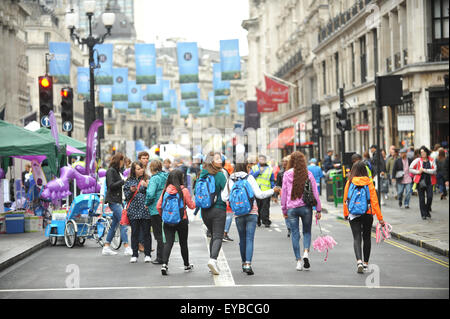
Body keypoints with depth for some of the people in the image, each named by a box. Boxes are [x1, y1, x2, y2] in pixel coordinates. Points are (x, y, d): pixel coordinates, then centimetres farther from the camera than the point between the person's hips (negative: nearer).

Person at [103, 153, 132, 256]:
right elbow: (111, 185, -18)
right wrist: (123, 181, -16)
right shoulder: (110, 171, -9)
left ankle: (106, 248, 15)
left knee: (114, 224, 10)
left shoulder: (116, 171, 18)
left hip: (117, 201, 10)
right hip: (113, 200, -10)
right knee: (123, 223, -12)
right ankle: (127, 248, -14)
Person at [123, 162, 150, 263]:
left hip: (145, 210, -1)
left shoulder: (146, 180, 6)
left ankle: (147, 254, 8)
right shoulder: (129, 181, 9)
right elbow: (126, 196, 10)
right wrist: (131, 191, -9)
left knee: (146, 232, 0)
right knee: (135, 233, 3)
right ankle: (134, 255, 10)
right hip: (133, 210, 1)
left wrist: (146, 186, -15)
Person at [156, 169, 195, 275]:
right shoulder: (184, 190, -11)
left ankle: (164, 264, -20)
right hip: (182, 221, -2)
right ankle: (186, 265, 28)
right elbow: (191, 206, -4)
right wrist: (194, 202, 18)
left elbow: (158, 206, -2)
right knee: (183, 243, 13)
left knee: (168, 242, -1)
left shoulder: (166, 190, -3)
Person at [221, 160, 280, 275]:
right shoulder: (249, 178, -4)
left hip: (238, 214, 3)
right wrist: (273, 190, 3)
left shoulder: (230, 180, 4)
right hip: (251, 213, -3)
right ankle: (248, 264, -16)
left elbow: (224, 198, 1)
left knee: (242, 239, 15)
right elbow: (259, 194, -8)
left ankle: (244, 263, 21)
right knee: (250, 239, -5)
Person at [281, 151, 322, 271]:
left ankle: (298, 261, 6)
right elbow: (315, 192, 0)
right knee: (307, 231, 15)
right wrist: (318, 209, 6)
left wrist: (284, 209, 10)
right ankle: (306, 252, -9)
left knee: (295, 234, 7)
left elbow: (284, 192, 1)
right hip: (306, 207, 0)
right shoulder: (308, 174, -2)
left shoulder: (287, 174, -2)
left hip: (291, 208, 0)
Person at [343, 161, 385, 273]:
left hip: (353, 214, -1)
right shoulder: (369, 183, -6)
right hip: (367, 214, 1)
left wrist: (345, 214, 17)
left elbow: (345, 200, 2)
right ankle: (366, 263, 26)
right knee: (366, 238, 17)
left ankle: (359, 261, -23)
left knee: (357, 238, -1)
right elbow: (374, 201, -7)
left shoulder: (349, 182, -5)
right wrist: (380, 218, -4)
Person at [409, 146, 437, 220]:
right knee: (421, 199, 1)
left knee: (430, 197, -10)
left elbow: (434, 170, -8)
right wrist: (418, 172, -11)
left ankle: (427, 211, 15)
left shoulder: (431, 160, 3)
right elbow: (410, 169, 1)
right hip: (420, 182, 0)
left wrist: (425, 170, -14)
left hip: (429, 182, 0)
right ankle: (423, 214, 10)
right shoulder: (417, 160, 1)